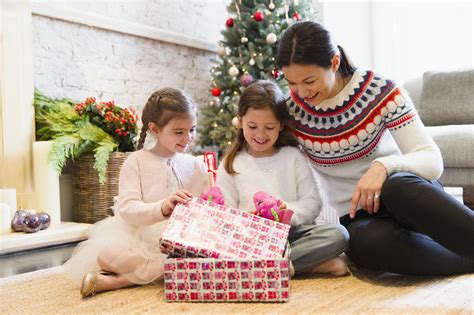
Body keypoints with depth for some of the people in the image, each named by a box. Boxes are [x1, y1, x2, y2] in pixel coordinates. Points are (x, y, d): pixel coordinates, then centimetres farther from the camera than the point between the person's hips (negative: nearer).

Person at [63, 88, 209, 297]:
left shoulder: (196, 166, 10)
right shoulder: (136, 161, 0)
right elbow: (127, 208, -13)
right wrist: (162, 209, -31)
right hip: (139, 235, -4)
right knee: (110, 252, -33)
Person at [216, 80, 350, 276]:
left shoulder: (293, 157, 10)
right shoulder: (231, 164, 10)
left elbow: (312, 203, 5)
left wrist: (289, 212, -16)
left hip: (291, 232, 0)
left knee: (338, 234, -24)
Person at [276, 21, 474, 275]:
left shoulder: (380, 92, -14)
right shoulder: (291, 111, -6)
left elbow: (433, 161, -18)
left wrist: (384, 166, -36)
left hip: (409, 195, -1)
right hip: (359, 217, 2)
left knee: (399, 186, -39)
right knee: (368, 243, -36)